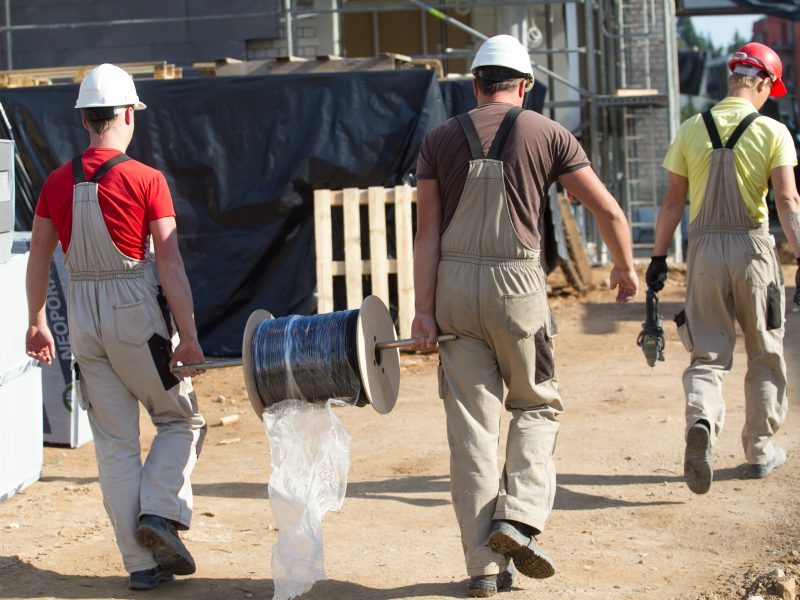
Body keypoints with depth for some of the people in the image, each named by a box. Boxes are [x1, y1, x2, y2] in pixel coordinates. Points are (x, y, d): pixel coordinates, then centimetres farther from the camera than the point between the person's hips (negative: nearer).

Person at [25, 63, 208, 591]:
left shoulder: (58, 182, 4)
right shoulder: (147, 180, -10)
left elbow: (38, 259, 10)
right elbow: (170, 265, -13)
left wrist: (37, 323, 22)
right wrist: (190, 337, -11)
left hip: (84, 323, 4)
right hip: (138, 315, -4)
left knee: (115, 444, 9)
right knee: (182, 420, 14)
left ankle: (141, 562, 9)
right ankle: (161, 514, -6)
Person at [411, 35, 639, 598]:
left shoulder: (439, 139, 7)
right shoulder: (547, 134, 2)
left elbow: (427, 232, 0)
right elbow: (609, 210, 3)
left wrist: (424, 310, -1)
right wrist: (625, 267, 19)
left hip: (454, 285, 2)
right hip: (517, 283, -2)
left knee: (472, 424, 4)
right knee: (536, 405, 16)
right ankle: (519, 518, -4)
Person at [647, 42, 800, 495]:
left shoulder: (691, 130, 3)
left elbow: (673, 201, 4)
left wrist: (658, 258, 9)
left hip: (704, 248, 2)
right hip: (754, 247, -2)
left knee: (708, 354, 6)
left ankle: (701, 422, -23)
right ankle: (761, 449, 21)